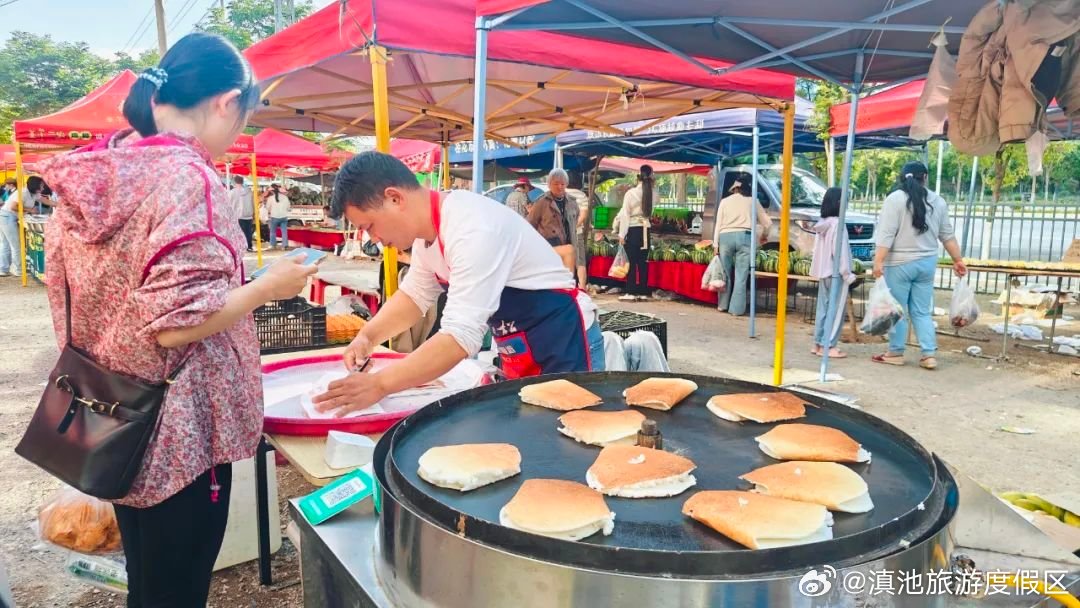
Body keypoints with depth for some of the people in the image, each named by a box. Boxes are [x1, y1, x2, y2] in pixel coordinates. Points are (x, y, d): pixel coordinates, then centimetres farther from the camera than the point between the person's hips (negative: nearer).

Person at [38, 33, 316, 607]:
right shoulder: (189, 178, -21)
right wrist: (269, 286, -13)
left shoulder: (91, 170, 4)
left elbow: (67, 291, 12)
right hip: (177, 432, -8)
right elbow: (177, 323, -25)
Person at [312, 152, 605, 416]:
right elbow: (414, 295, 15)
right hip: (519, 350, 9)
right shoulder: (429, 229, 1)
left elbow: (461, 336, -33)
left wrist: (379, 385, -29)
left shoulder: (472, 230, -29)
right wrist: (368, 336, -1)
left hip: (564, 343, -9)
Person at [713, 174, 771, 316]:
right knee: (741, 276, 1)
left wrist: (716, 244, 12)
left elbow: (718, 225, 10)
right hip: (744, 237, -1)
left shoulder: (725, 201, 15)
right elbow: (767, 223, 17)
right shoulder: (752, 201, 14)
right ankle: (736, 309, 1)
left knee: (726, 273, 12)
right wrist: (764, 236, 35)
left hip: (726, 237, 1)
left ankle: (723, 305, 16)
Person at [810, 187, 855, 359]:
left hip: (823, 272, 8)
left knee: (823, 308, 12)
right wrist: (847, 273, -13)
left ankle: (818, 343, 16)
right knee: (835, 309, -4)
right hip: (836, 272, -8)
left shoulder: (822, 224, 10)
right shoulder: (837, 223, -15)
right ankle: (828, 346, -4)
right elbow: (840, 251, -17)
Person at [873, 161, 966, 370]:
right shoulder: (937, 201, 9)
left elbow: (886, 235, -15)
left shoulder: (895, 199, -8)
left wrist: (878, 261, -15)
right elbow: (947, 235, 13)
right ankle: (929, 354, 6)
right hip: (927, 263, 5)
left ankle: (895, 353, 11)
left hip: (900, 263, -5)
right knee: (922, 311, 10)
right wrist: (958, 260, 20)